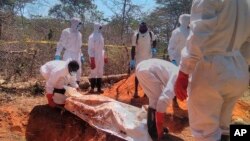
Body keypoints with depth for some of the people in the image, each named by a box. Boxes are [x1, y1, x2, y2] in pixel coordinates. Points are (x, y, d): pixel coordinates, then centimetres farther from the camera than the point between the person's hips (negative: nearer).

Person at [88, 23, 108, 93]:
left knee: (100, 73, 8)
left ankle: (99, 88, 14)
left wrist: (104, 57, 14)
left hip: (101, 57, 7)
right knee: (93, 72, -2)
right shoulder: (92, 37, -10)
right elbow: (90, 49, -13)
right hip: (95, 57, -7)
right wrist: (92, 59, -19)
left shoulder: (101, 36, 11)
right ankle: (92, 88, 5)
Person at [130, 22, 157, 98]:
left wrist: (154, 48, -8)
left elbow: (154, 41, 12)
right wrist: (132, 60, -15)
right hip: (139, 58, -2)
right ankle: (136, 91, 8)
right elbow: (133, 48, -11)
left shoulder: (151, 34, -8)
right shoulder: (136, 35, -13)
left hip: (148, 57, 2)